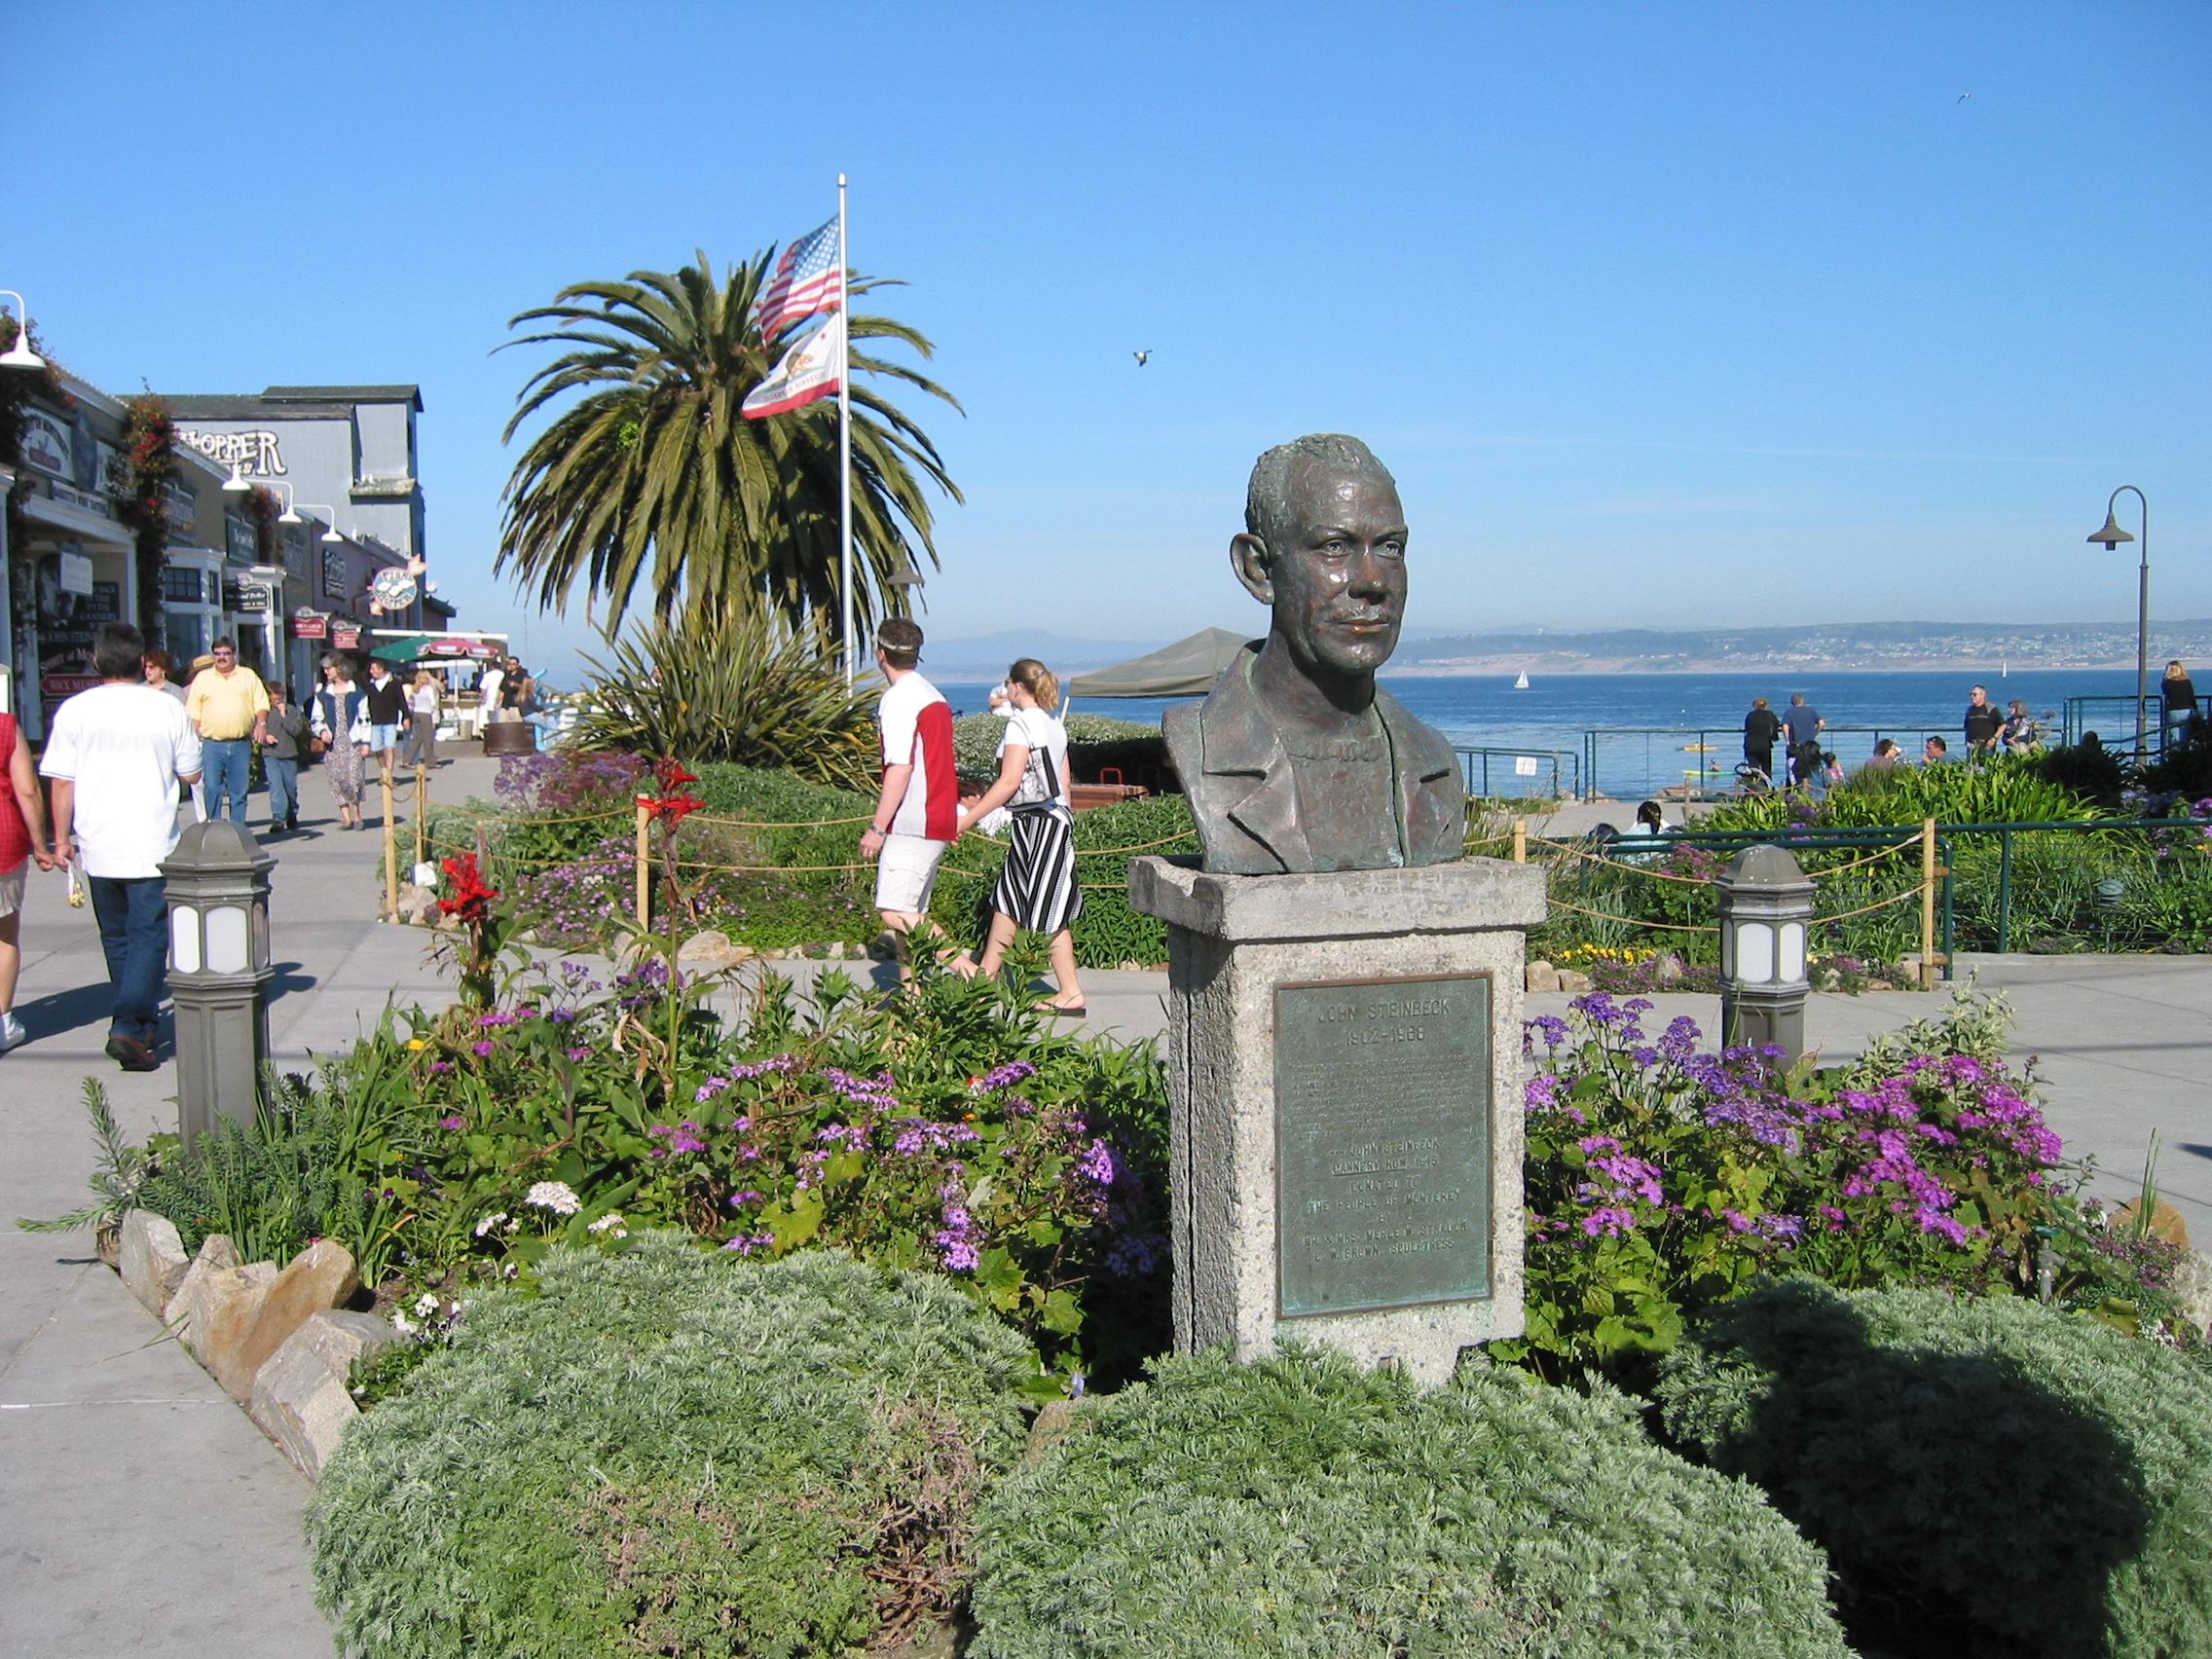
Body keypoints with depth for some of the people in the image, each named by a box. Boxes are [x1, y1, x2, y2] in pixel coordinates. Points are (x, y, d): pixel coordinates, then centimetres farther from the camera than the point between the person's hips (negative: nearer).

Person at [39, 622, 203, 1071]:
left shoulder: (74, 710, -1)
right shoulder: (167, 710, -4)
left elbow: (62, 782, 0)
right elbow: (191, 774, 5)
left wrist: (62, 838, 9)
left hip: (98, 845, 3)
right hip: (152, 845, -2)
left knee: (117, 937, 17)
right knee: (148, 937, -1)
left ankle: (138, 1022, 26)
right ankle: (130, 1028, -16)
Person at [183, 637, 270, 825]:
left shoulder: (248, 676, 13)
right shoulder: (202, 678, 10)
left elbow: (261, 704, 9)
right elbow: (194, 713, 8)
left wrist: (261, 723, -9)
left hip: (241, 744, 1)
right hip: (212, 744, -1)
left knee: (239, 791, 4)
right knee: (212, 790, -7)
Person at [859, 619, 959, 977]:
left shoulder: (898, 698, -11)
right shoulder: (934, 696, 17)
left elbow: (900, 767, -19)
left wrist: (877, 827, -18)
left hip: (911, 825, -10)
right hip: (939, 821, 10)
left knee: (895, 912, -13)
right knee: (911, 914, 12)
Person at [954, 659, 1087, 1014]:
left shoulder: (1020, 724, -13)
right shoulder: (1055, 726, 12)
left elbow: (1009, 782, -18)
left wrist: (968, 818, -15)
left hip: (1036, 823, -9)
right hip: (1055, 818, 9)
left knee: (1048, 914, -4)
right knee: (1006, 901, 17)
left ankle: (1071, 994, -1)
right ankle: (986, 976, 27)